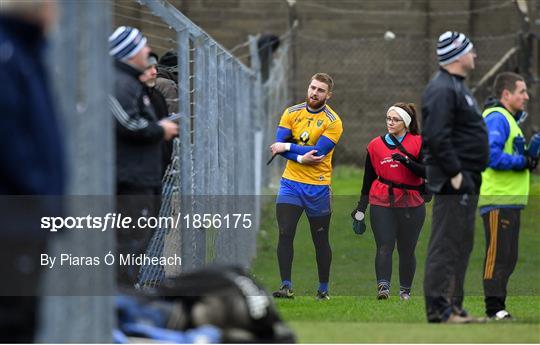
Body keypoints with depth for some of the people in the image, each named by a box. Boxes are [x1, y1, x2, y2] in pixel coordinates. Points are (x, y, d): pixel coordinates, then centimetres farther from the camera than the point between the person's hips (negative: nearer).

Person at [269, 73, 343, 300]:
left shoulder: (333, 122, -6)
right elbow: (279, 144, -4)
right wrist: (300, 158, -18)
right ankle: (286, 286, -9)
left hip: (318, 187, -2)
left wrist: (288, 147, -15)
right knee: (285, 234, -10)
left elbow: (318, 152, -17)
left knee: (320, 241, 7)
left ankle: (323, 289, 18)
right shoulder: (292, 113, 5)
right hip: (290, 182, 2)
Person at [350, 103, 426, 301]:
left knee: (407, 250, 5)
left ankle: (405, 290, 17)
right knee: (384, 247, -14)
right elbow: (368, 179, 16)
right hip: (382, 204, 1)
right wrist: (361, 207, 15)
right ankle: (383, 286, -24)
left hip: (411, 205, -1)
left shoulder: (418, 143, 3)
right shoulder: (376, 145, 9)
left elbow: (426, 172, -9)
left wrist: (406, 161, -23)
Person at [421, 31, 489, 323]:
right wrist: (455, 173, -22)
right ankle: (438, 309, -8)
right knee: (446, 245, -9)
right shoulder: (442, 90, -15)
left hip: (466, 181, 11)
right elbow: (437, 137, -24)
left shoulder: (456, 87, 19)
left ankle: (453, 306, 21)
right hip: (452, 183, -11)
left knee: (461, 244, 15)